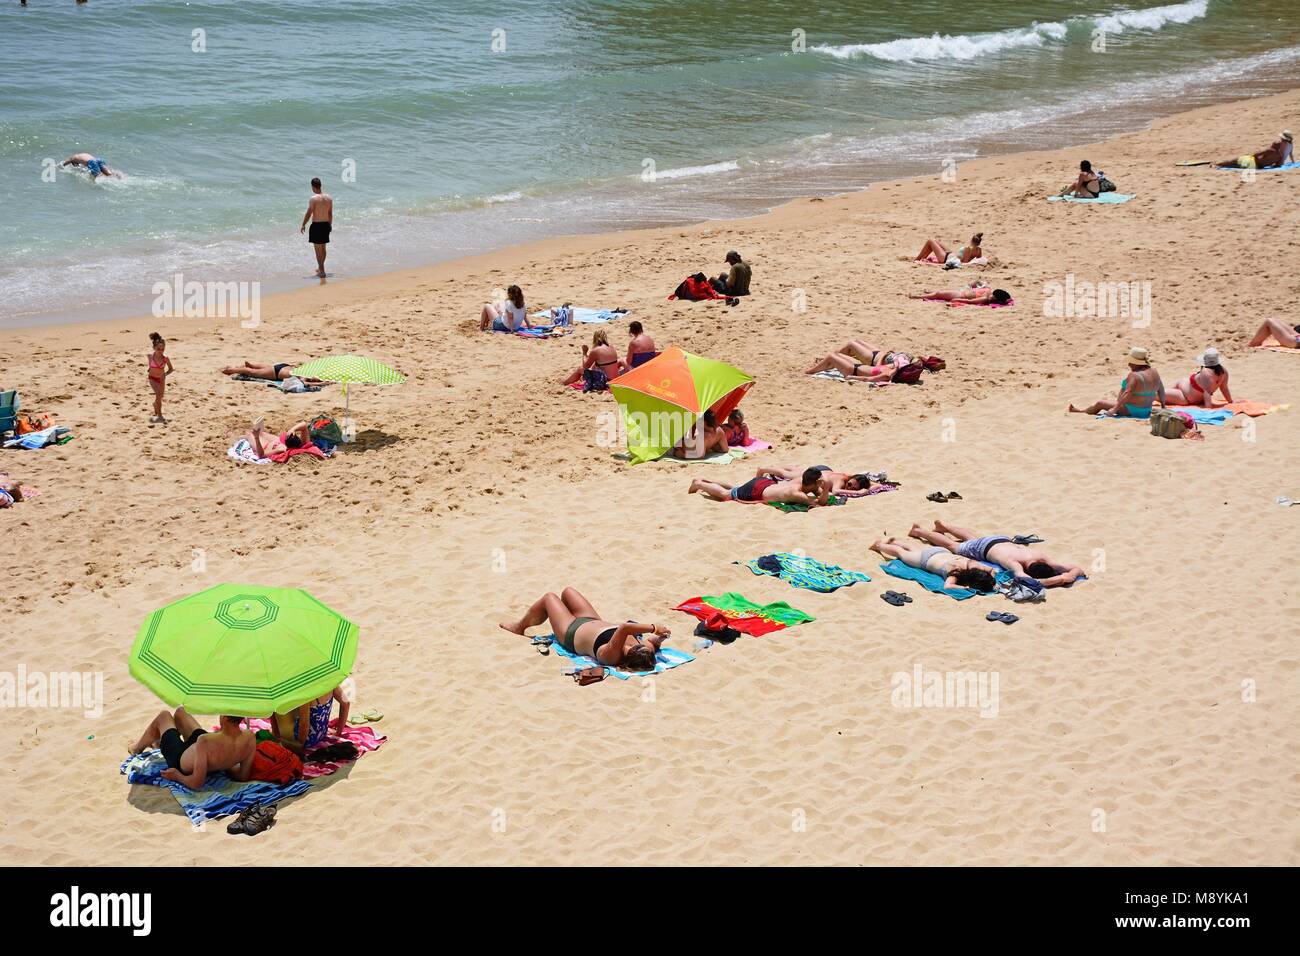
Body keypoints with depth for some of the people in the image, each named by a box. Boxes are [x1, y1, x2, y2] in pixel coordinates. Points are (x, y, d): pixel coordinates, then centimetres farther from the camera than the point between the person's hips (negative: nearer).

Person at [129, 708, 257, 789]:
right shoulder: (250, 738, -32)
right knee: (180, 711, 26)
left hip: (180, 761, -5)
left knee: (163, 716, 21)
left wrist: (176, 776, -15)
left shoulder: (206, 742, -46)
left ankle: (137, 748, 50)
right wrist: (224, 764, 3)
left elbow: (196, 783, -35)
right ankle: (161, 742, 58)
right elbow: (243, 776, -16)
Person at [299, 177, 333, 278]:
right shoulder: (329, 197, 1)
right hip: (326, 224, 6)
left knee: (318, 249, 1)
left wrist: (303, 225, -3)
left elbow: (308, 213, -13)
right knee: (323, 247, 19)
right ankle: (320, 268, 34)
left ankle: (322, 271, 0)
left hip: (316, 225, -6)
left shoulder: (313, 199, -16)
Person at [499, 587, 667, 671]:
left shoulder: (611, 655, -49)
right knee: (567, 591, 27)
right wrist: (657, 633, -40)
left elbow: (624, 628, -64)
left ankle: (519, 626, 48)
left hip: (573, 633, -6)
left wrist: (653, 628, -61)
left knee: (549, 597, 18)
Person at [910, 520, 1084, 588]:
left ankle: (943, 526, 62)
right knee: (952, 545, 22)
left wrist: (1070, 576, -55)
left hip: (1003, 540, 5)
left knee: (973, 538, 36)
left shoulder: (1042, 557, -35)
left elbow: (1078, 569, -33)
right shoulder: (1015, 563, -49)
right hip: (983, 548, -5)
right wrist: (1059, 578, -66)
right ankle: (918, 531, 46)